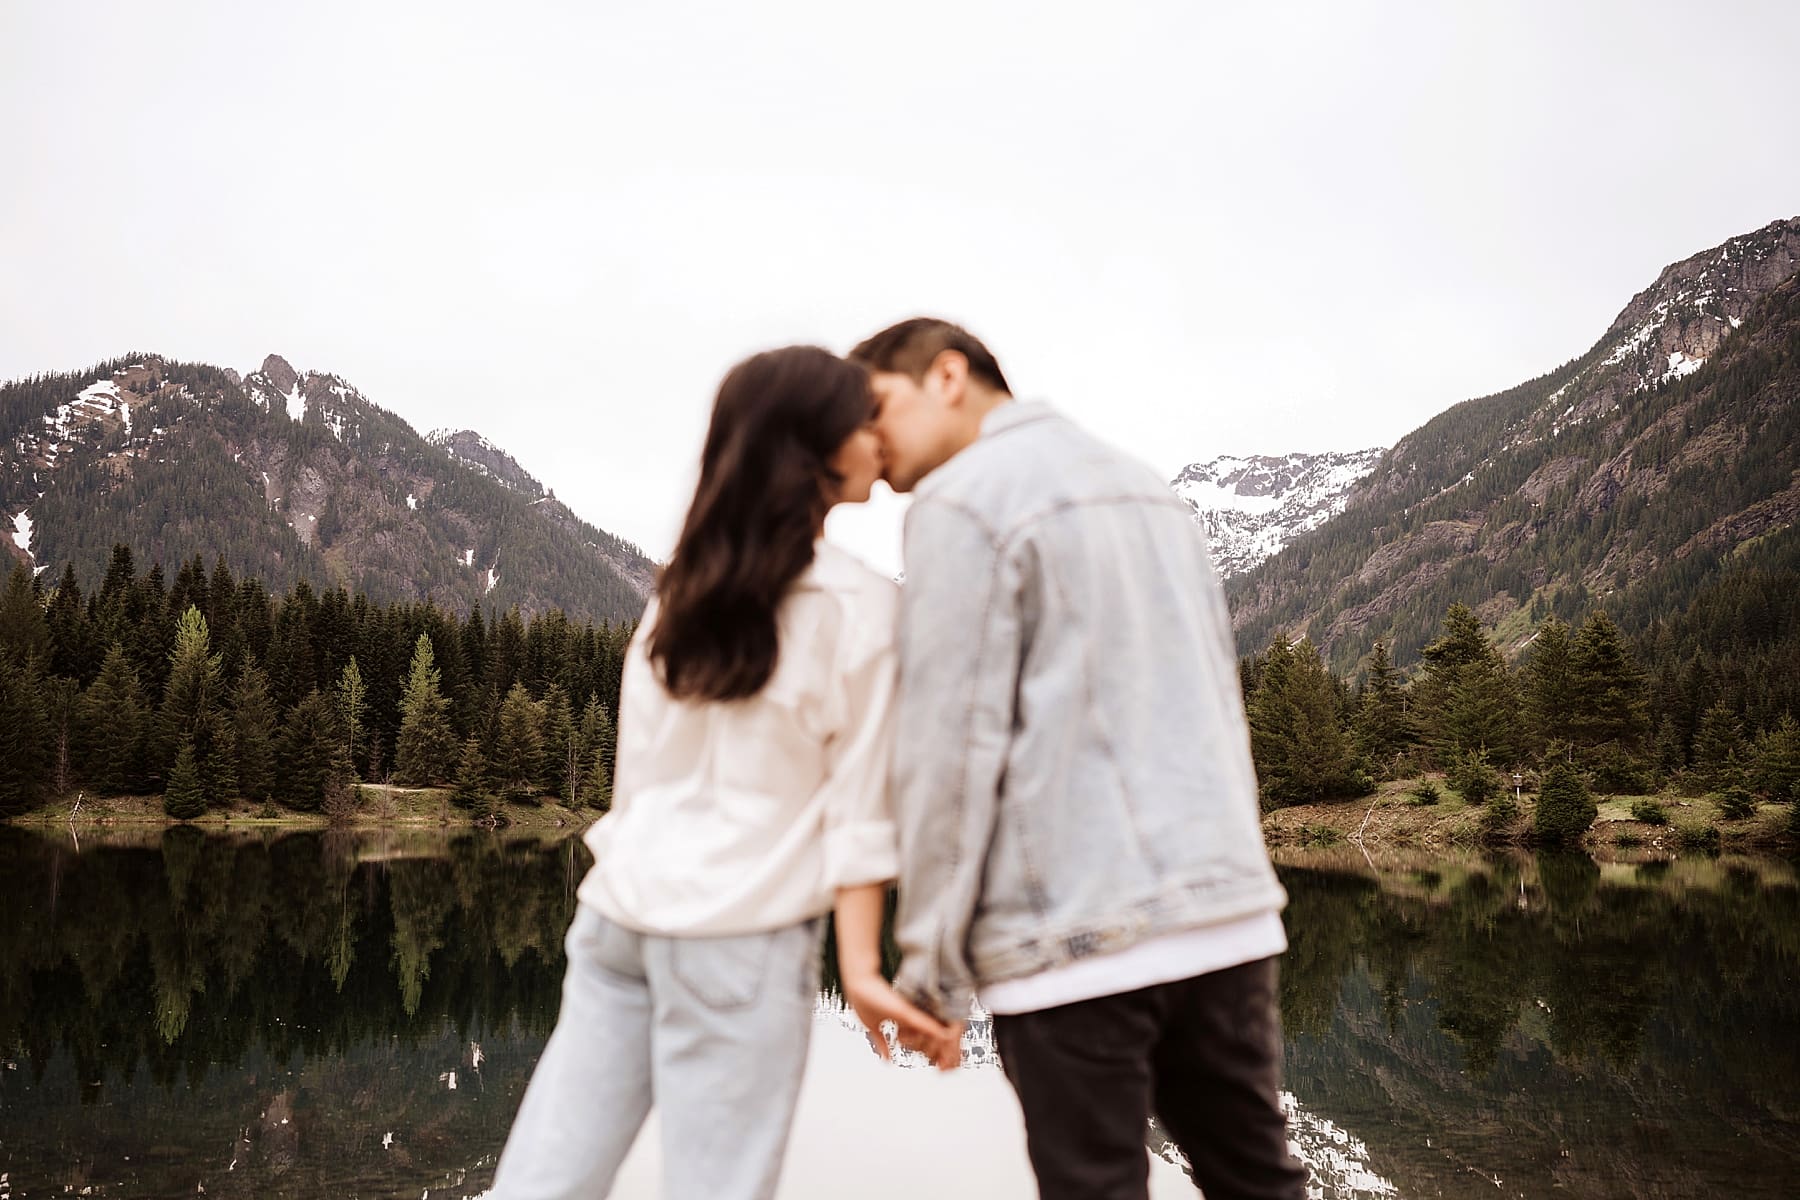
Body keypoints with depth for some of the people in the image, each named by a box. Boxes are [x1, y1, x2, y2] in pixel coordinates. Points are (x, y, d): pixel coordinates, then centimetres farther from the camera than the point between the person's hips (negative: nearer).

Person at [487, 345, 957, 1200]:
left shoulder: (686, 583, 12)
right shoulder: (857, 601, -5)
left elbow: (640, 765, 12)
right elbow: (857, 802, -8)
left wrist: (641, 877, 17)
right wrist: (861, 964, -8)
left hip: (622, 909, 6)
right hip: (739, 934, -6)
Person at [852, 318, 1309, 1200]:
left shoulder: (962, 503, -5)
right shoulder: (1147, 487, 19)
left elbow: (952, 745, -11)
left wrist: (931, 960, -5)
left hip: (1076, 936, -7)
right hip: (1228, 912, 8)